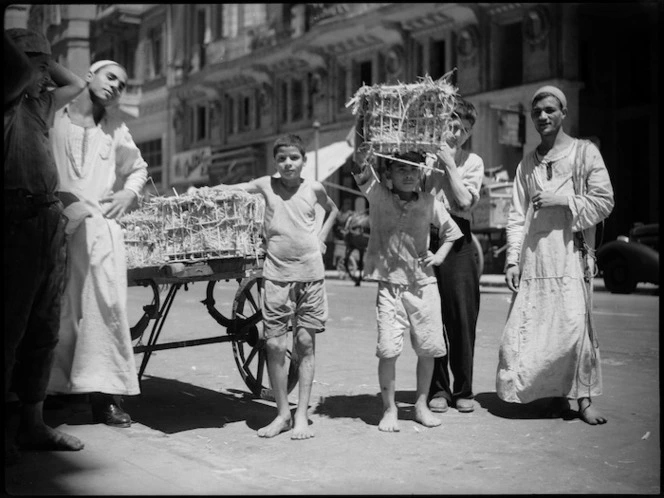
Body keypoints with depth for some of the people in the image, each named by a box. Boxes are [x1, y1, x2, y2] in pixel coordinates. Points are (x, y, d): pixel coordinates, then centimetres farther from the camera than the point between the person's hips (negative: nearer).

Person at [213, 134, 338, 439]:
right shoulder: (266, 185, 3)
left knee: (305, 342, 1)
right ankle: (282, 413, 12)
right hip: (277, 273, 0)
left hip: (310, 273, 0)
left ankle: (301, 415, 8)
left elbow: (332, 209, 24)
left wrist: (322, 236, 11)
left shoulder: (313, 188, 5)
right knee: (274, 344, -2)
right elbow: (227, 190, 5)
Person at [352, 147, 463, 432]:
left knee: (428, 348, 6)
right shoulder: (379, 196, -2)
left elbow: (451, 231, 18)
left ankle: (421, 405, 23)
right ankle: (389, 409, 6)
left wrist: (440, 255, 2)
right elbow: (362, 176, -22)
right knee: (388, 349, -9)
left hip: (423, 283, 3)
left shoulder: (429, 203, 3)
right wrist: (361, 160, -43)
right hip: (389, 284, -2)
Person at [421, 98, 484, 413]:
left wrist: (449, 165, -3)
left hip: (458, 237, 1)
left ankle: (463, 390, 12)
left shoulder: (473, 162, 11)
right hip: (427, 236, -1)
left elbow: (465, 200, -3)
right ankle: (438, 388, 12)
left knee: (463, 316, 0)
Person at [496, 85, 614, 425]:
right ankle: (555, 395, 13)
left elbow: (604, 202, 1)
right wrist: (512, 259, 4)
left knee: (574, 325, -14)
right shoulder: (527, 163, 17)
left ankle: (583, 398, -3)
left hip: (570, 253, -4)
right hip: (533, 257, 4)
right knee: (530, 330, -1)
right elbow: (517, 215, 13)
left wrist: (562, 199, -10)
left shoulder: (585, 152, 6)